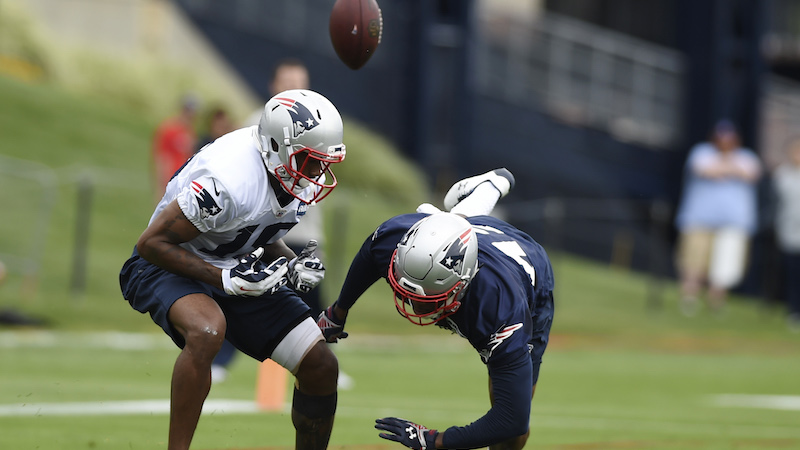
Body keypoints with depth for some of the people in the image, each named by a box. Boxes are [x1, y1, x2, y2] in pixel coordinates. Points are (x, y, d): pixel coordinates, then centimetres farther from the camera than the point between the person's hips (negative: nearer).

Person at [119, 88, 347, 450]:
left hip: (237, 270, 8)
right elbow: (152, 243, -25)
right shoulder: (229, 181, -33)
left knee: (321, 368, -2)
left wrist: (292, 267, -9)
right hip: (166, 267, -7)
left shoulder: (301, 180, -7)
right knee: (207, 330, -41)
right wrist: (225, 279, -31)